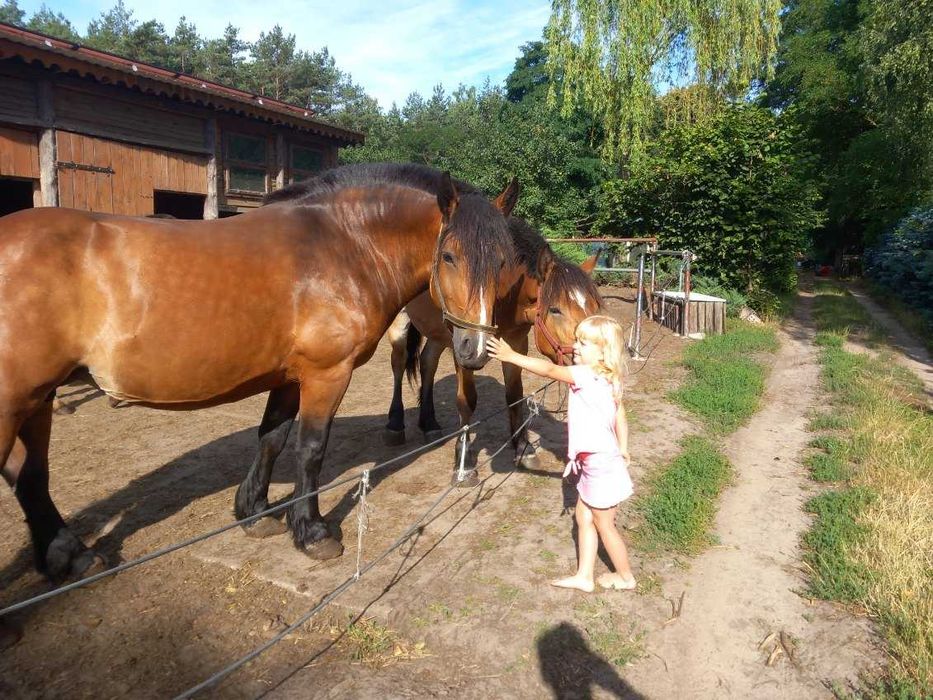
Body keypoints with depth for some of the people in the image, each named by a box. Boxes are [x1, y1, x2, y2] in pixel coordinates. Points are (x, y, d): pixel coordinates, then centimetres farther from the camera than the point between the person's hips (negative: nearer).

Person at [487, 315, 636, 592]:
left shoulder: (586, 375, -24)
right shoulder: (609, 381, 3)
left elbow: (550, 370, -24)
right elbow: (620, 420, 7)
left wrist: (512, 356, -20)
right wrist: (622, 450, 14)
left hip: (600, 465, -9)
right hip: (596, 461, 9)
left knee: (603, 524, 11)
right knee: (583, 517, 18)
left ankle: (626, 577, 31)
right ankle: (584, 576, 28)